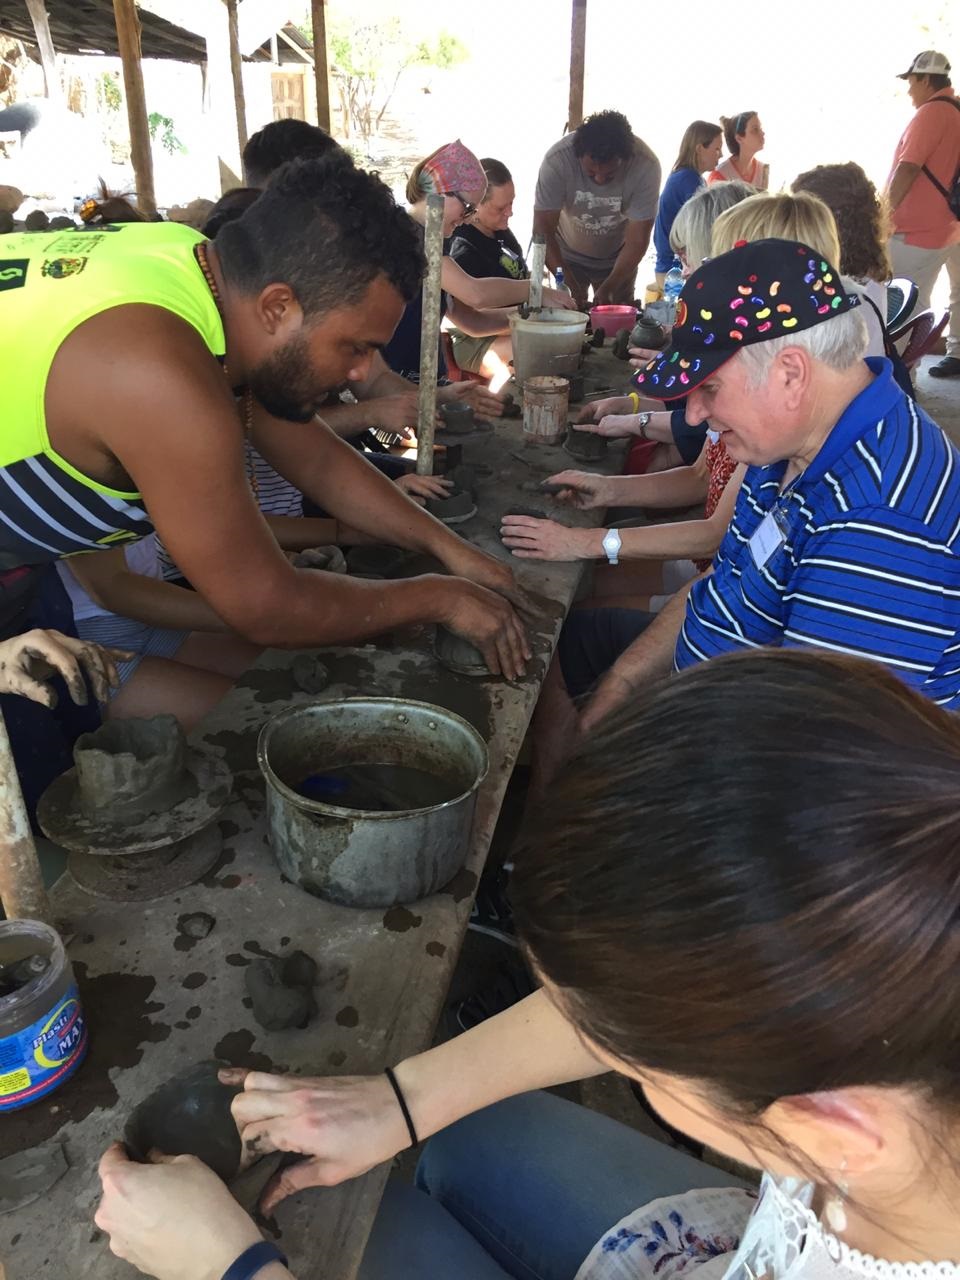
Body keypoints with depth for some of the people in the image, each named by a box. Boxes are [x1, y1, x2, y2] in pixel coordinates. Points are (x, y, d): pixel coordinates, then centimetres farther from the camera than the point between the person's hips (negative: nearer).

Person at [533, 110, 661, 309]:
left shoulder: (646, 166, -28)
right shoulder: (557, 160, -30)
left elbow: (637, 240, -24)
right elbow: (543, 229, -28)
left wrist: (609, 288, -37)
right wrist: (569, 284, -39)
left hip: (618, 259, 1)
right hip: (567, 256, -1)